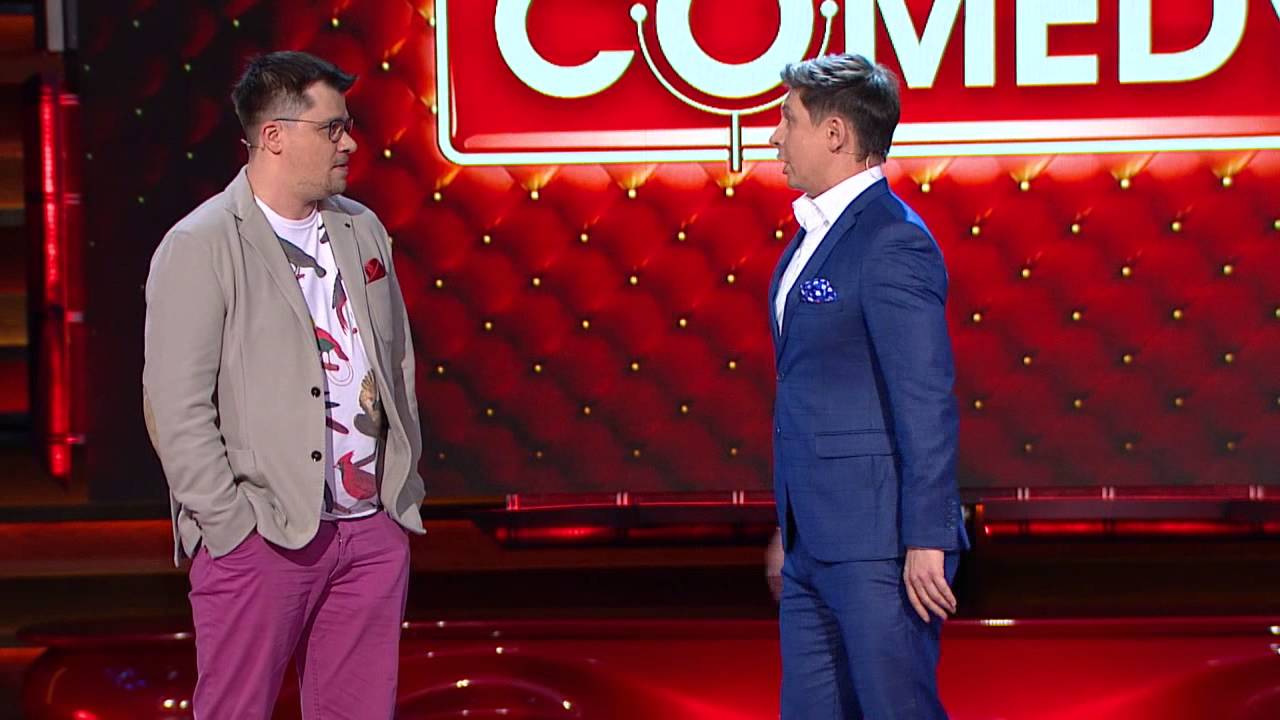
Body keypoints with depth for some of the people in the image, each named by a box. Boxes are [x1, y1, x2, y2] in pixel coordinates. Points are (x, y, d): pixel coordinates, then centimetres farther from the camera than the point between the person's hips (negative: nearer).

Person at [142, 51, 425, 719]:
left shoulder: (362, 229, 12)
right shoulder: (199, 248, -8)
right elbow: (176, 409, -12)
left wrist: (405, 489, 12)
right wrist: (233, 529, -14)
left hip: (373, 528, 6)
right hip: (262, 538, -6)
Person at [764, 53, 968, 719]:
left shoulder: (892, 243, -14)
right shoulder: (814, 237, 16)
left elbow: (927, 403, -18)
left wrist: (927, 541, -20)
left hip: (877, 545, -10)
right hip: (816, 542, 10)